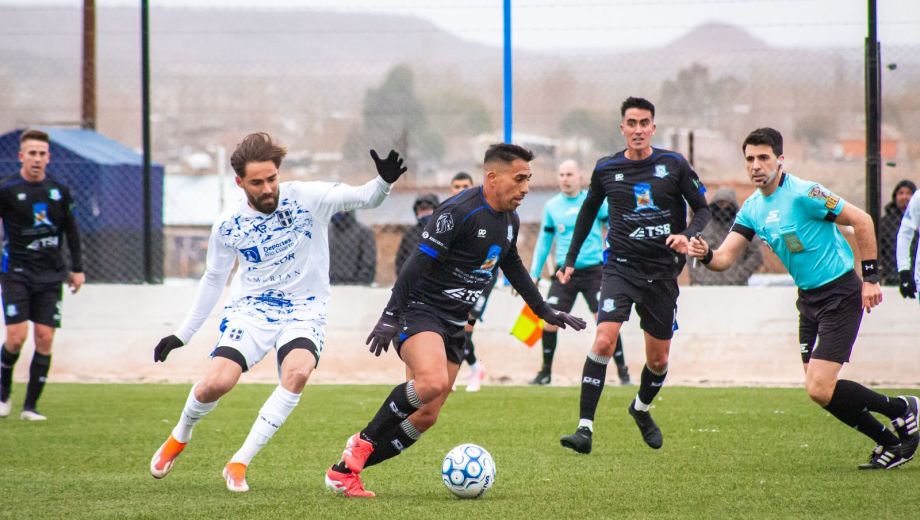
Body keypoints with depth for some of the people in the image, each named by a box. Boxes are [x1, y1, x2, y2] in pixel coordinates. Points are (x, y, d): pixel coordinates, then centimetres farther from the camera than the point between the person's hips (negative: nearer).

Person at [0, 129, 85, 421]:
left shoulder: (59, 192, 6)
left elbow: (71, 230, 16)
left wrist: (77, 268, 14)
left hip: (50, 276, 3)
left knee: (45, 339, -3)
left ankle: (31, 406, 4)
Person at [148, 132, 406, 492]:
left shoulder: (309, 199, -9)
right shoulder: (228, 226, -2)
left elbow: (363, 198, -14)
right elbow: (213, 280, 12)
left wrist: (384, 181, -38)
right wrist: (182, 335, 14)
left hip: (303, 313, -1)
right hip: (250, 310, 1)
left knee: (297, 372, -32)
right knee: (215, 383, -21)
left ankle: (239, 463, -22)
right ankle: (180, 437, 16)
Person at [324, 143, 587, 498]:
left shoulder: (510, 222, 10)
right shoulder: (458, 212, -17)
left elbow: (513, 267, 28)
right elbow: (418, 264, -20)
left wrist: (546, 312, 30)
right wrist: (390, 317, -24)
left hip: (455, 323, 9)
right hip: (420, 311, -9)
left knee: (426, 417, 1)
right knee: (432, 382, -35)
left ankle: (345, 469, 10)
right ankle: (362, 443, -15)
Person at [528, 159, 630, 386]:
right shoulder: (552, 206, 7)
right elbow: (544, 240, 15)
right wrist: (534, 274, 13)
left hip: (593, 271, -3)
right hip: (565, 272, 3)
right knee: (549, 323, -6)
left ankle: (622, 371, 3)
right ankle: (546, 372, 10)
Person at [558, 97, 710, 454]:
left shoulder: (674, 165, -1)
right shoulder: (606, 169, 2)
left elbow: (702, 209, 5)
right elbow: (588, 211, 18)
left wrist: (687, 235, -16)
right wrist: (570, 260, 17)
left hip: (662, 273, 1)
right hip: (621, 267, -1)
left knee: (659, 359, 9)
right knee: (604, 341, -22)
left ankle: (641, 409, 41)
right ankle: (585, 428, -23)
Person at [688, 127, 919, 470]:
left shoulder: (803, 194, -18)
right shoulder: (752, 208, 5)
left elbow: (861, 220, -15)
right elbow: (725, 258, 1)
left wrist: (870, 277, -15)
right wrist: (705, 255, -22)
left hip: (840, 293, -8)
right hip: (808, 297, 8)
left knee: (821, 390, -15)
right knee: (817, 390, 5)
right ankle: (889, 443, 20)